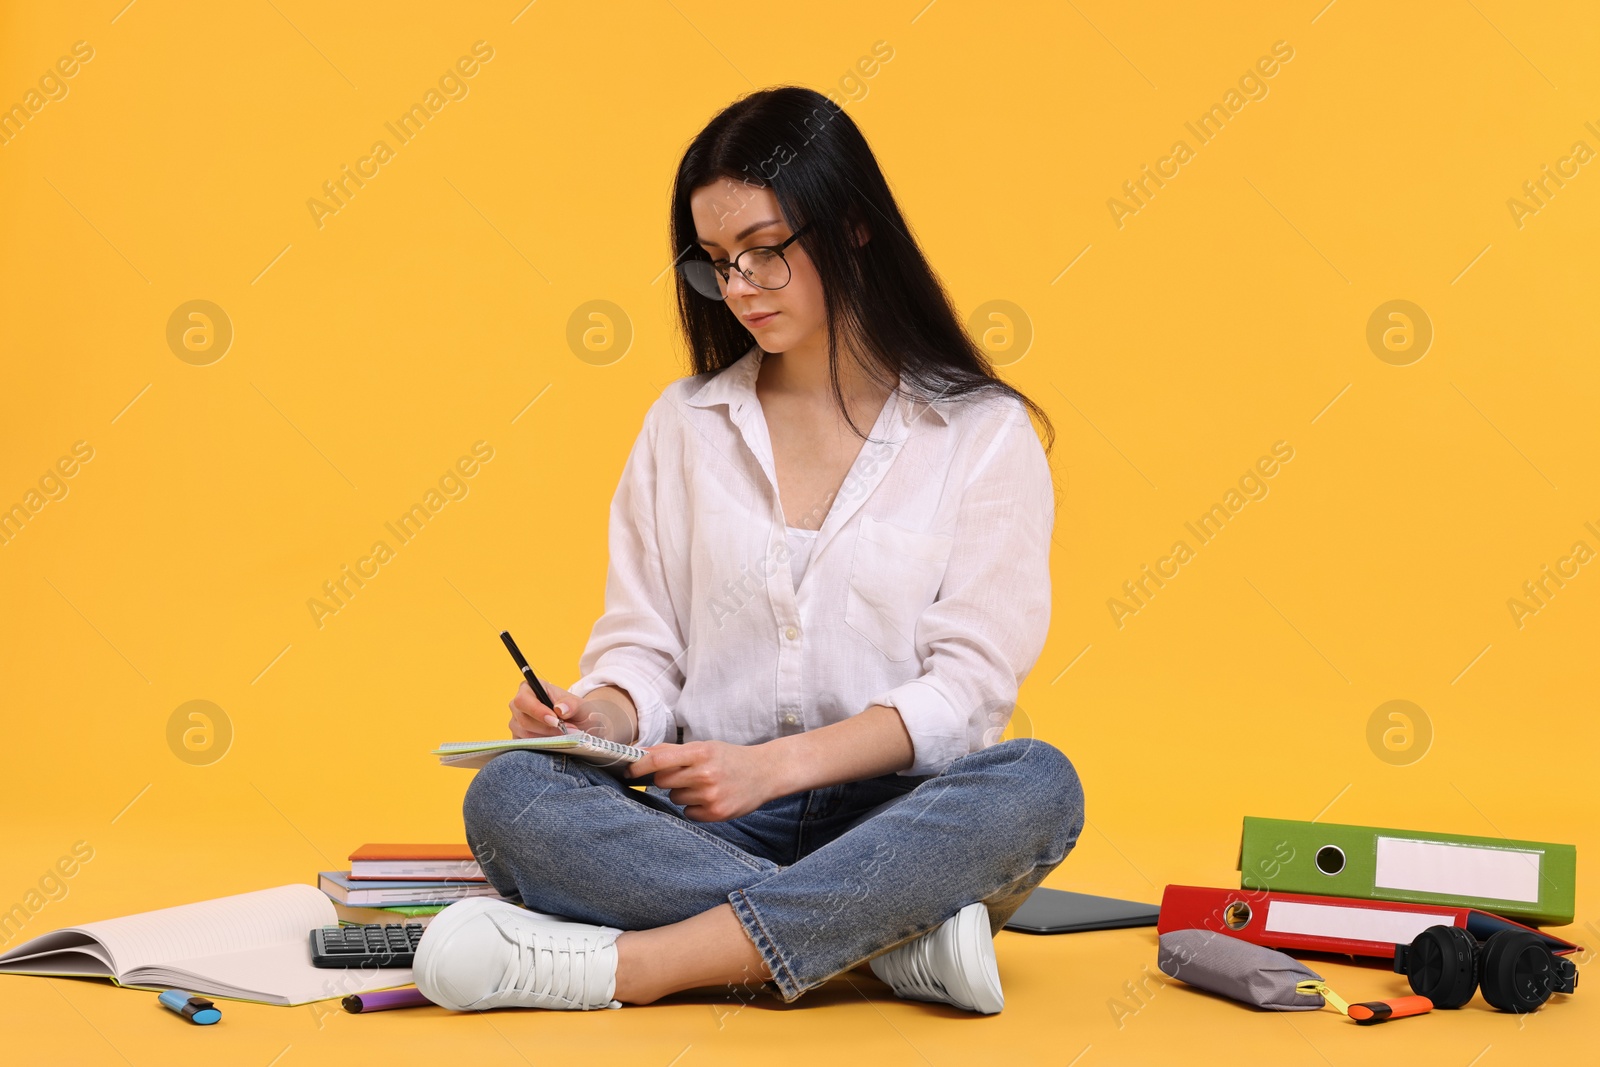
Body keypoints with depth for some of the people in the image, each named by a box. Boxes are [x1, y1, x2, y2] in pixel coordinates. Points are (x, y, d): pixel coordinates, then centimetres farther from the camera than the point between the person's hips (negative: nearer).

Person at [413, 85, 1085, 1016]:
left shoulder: (983, 434, 4)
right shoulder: (685, 424, 14)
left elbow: (970, 683, -4)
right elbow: (644, 648, 12)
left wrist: (779, 763, -16)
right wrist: (602, 715, -12)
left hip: (897, 821, -1)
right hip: (710, 827, 2)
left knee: (1038, 784, -34)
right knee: (508, 795, -27)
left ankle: (624, 964, -35)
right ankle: (897, 944, -29)